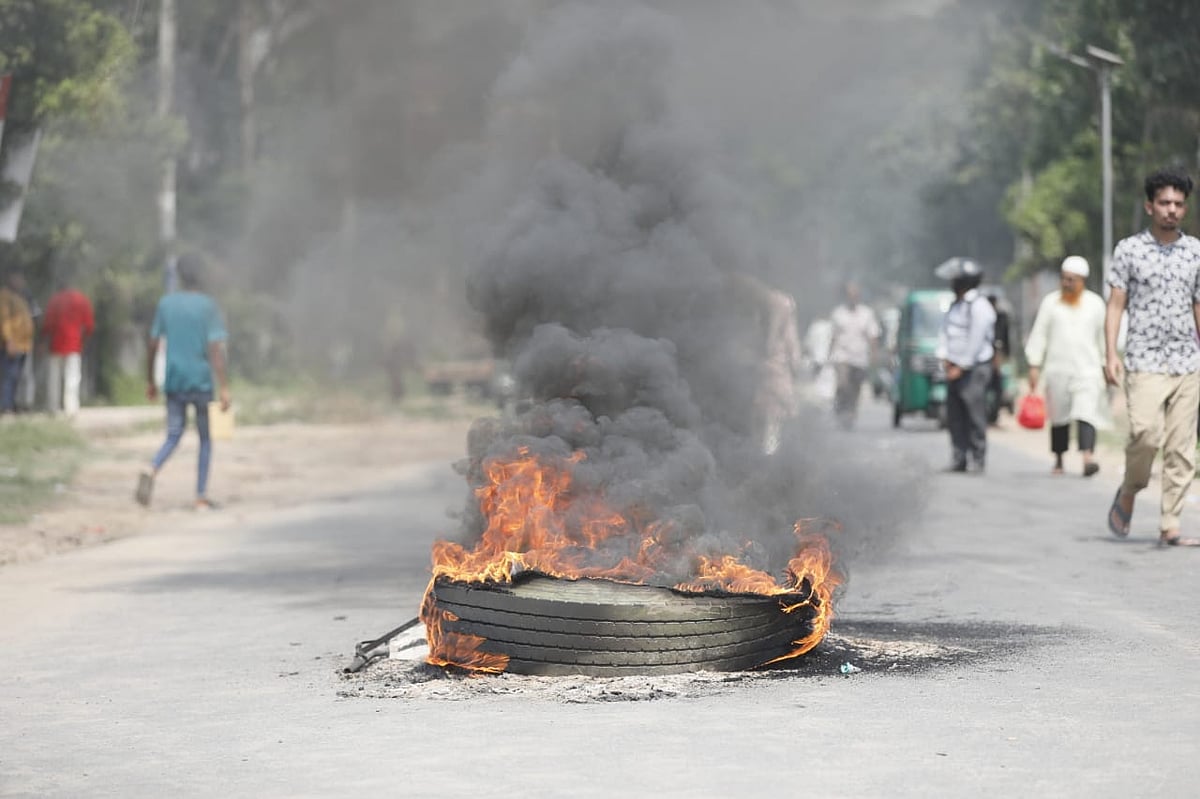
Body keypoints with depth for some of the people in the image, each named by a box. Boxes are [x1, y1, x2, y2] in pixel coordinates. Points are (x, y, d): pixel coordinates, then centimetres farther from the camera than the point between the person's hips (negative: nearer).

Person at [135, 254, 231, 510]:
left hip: (173, 382, 3)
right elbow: (215, 348, -14)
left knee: (173, 436, 9)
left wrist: (150, 381, 17)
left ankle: (152, 471, -21)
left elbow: (153, 345, 7)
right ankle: (201, 496, 8)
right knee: (205, 438, 11)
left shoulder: (165, 304, 4)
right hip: (201, 381, -3)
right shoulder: (208, 306, -7)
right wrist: (223, 387, -15)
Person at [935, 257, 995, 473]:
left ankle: (978, 460, -5)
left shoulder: (979, 307, -12)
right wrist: (944, 357, 1)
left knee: (975, 417, -8)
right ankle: (958, 460, 8)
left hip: (974, 369, -8)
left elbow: (975, 341, -15)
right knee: (954, 417, 6)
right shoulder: (955, 305, 15)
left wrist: (961, 367, -13)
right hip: (955, 368, 9)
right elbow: (945, 331, 15)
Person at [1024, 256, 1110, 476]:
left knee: (1086, 414, -17)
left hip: (1087, 369, -1)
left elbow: (1103, 336, 13)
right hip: (1057, 370, 1)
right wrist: (1034, 366, -1)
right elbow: (1039, 335, 5)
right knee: (1059, 418, 7)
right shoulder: (1050, 302, 6)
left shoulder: (1095, 303, 7)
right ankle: (1058, 460, 20)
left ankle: (1087, 457, -30)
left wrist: (1106, 366, 11)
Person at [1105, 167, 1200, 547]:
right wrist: (1111, 354, -10)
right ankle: (1129, 491, 8)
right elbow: (1115, 305, 1)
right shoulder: (1129, 250, 2)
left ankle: (1169, 527, 2)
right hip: (1144, 362, -3)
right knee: (1146, 433, -20)